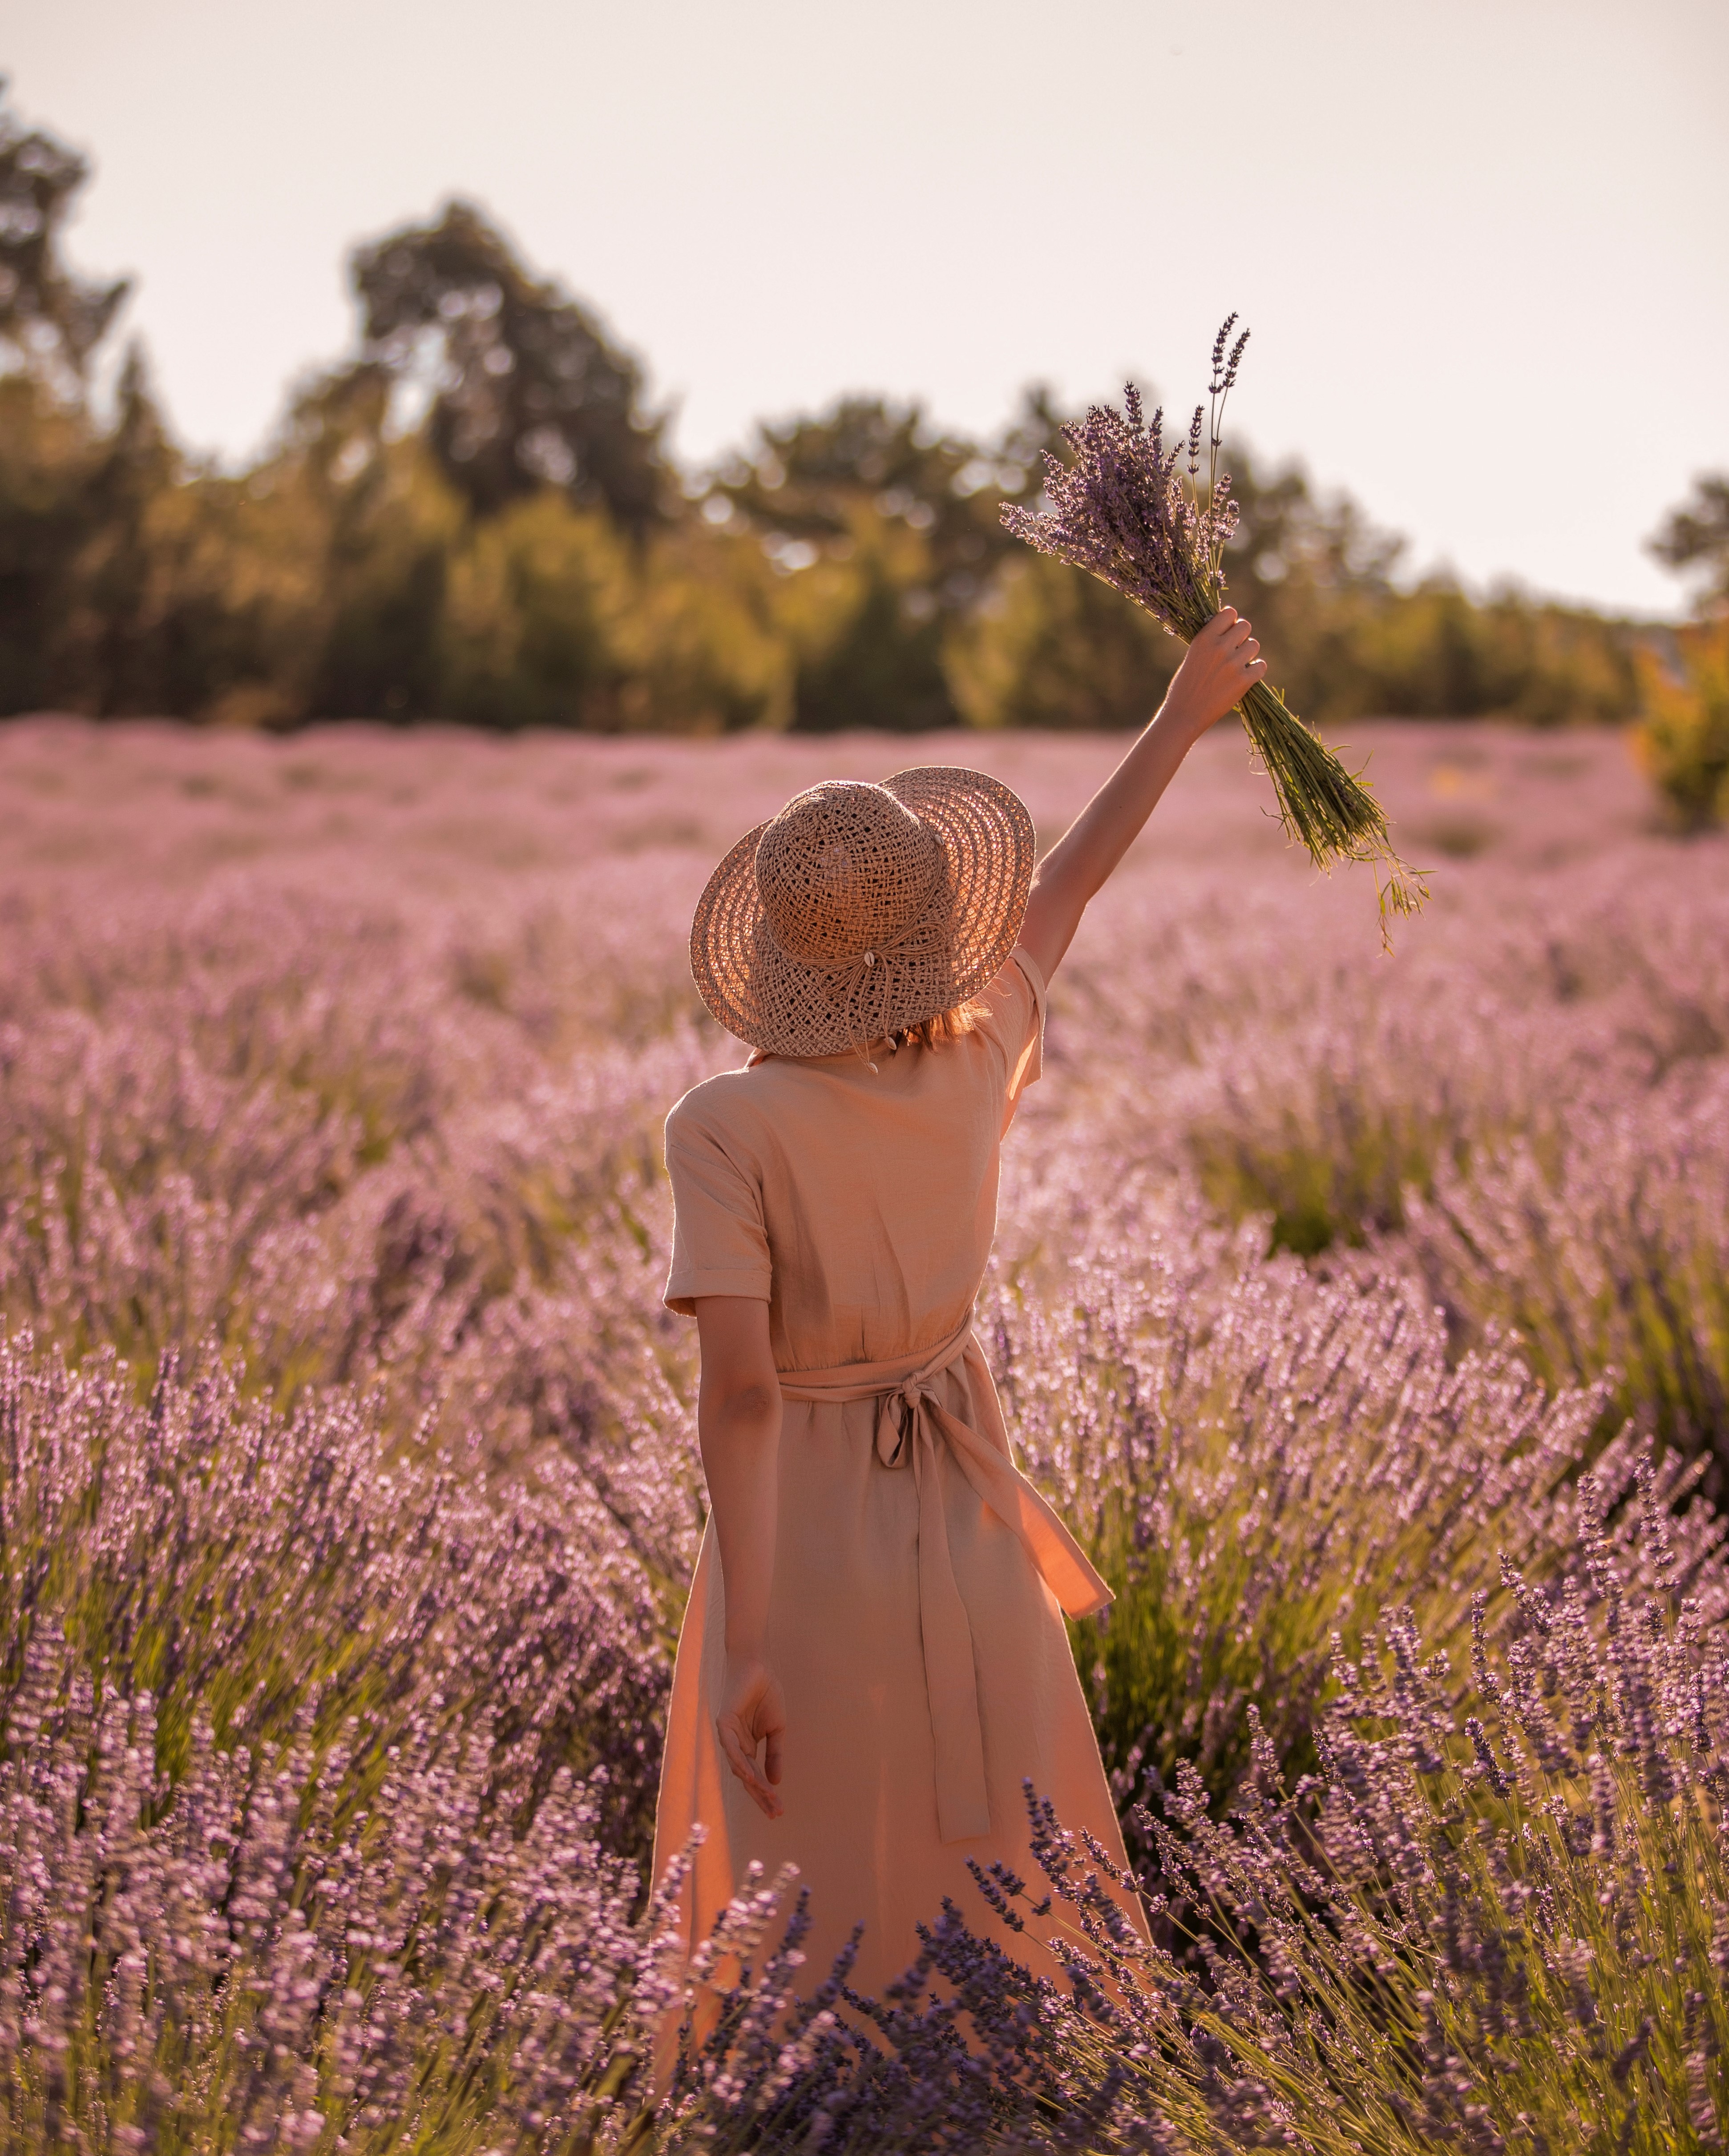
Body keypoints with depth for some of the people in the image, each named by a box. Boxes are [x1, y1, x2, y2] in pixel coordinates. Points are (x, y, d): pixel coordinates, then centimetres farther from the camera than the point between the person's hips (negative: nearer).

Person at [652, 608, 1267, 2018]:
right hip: (963, 1529, 4)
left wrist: (746, 1653, -20)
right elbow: (1066, 890, 7)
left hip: (801, 1541, -4)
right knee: (999, 1886, 21)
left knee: (817, 1936, 12)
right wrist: (1185, 715, 21)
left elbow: (739, 1390, -25)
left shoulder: (728, 1127, -21)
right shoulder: (976, 1068, -10)